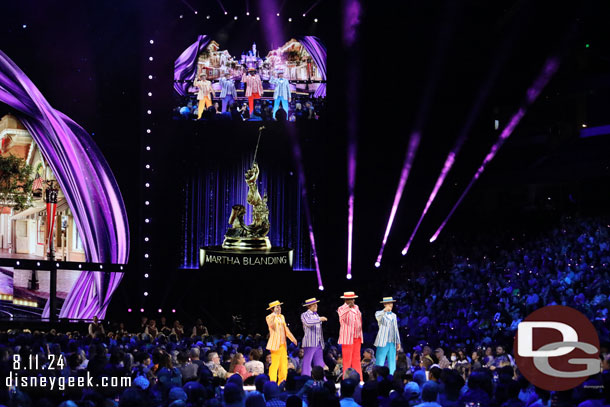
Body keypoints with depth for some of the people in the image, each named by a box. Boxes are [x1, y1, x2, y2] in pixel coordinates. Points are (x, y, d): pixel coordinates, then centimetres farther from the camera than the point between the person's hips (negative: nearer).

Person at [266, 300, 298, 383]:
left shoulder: (281, 317, 18)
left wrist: (292, 338, 24)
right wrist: (274, 313, -30)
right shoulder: (270, 317, -6)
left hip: (283, 344, 8)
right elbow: (271, 324, -28)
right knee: (275, 364, -11)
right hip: (275, 344, -8)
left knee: (284, 364, 8)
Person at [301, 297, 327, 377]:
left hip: (318, 343, 7)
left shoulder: (317, 315, 21)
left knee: (320, 363, 5)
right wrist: (319, 319, -20)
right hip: (310, 343, -7)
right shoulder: (304, 315, 0)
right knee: (307, 362, -9)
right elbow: (308, 322, -22)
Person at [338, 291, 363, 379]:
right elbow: (342, 316, -32)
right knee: (347, 360, -5)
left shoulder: (356, 307, 14)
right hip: (347, 338, -6)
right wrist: (349, 307, -46)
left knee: (356, 359, 8)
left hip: (357, 337, 6)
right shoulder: (342, 308, -8)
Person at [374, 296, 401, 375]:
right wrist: (385, 310, -45)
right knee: (380, 362, -9)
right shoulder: (380, 313, 0)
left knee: (392, 364, 4)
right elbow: (378, 317, -25)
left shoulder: (394, 316, 19)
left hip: (392, 342, 5)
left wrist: (398, 342, 17)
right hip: (383, 342, -5)